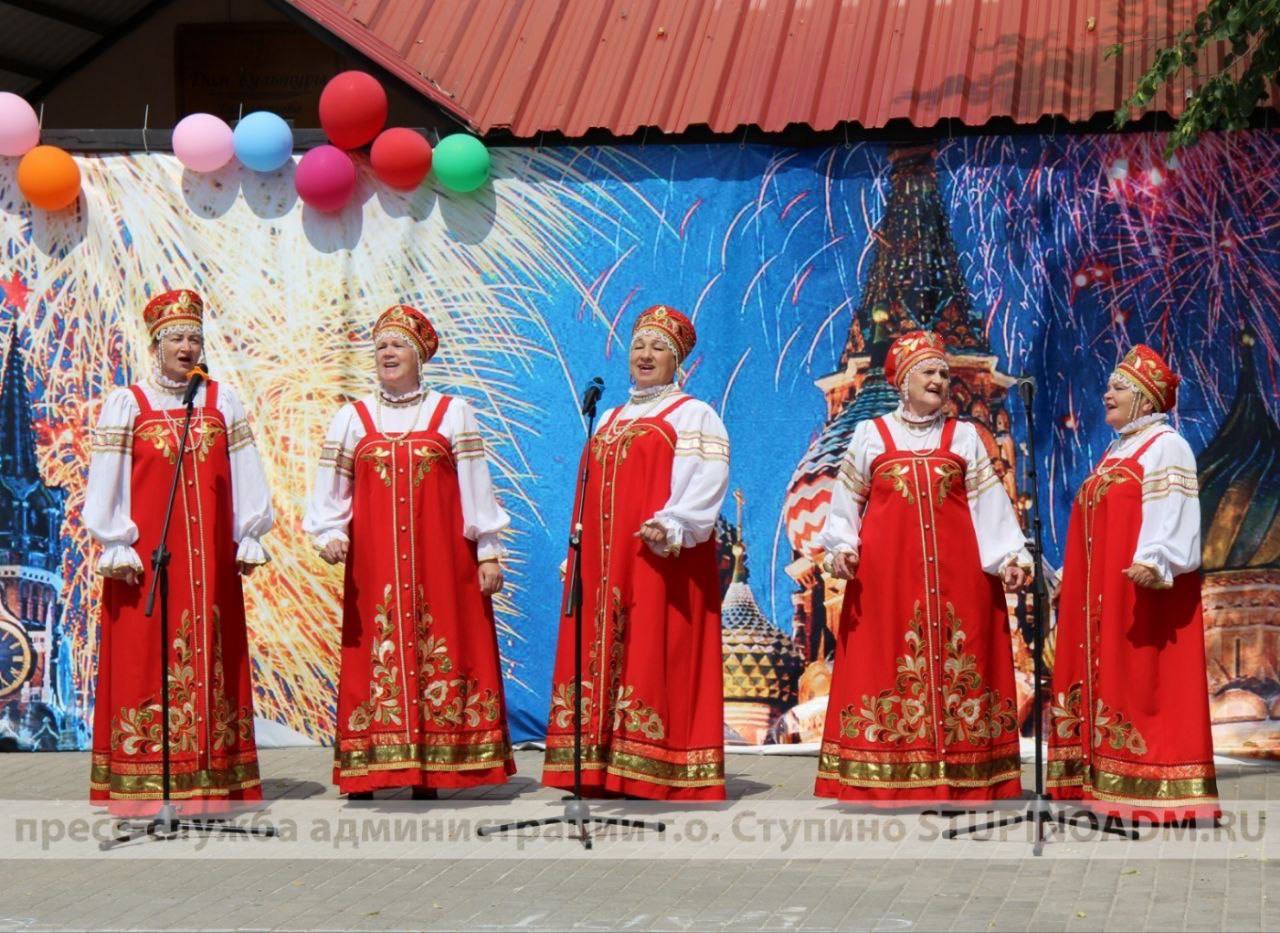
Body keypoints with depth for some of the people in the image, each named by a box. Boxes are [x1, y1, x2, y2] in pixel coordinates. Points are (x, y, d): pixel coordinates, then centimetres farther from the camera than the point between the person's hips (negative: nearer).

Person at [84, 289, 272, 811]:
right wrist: (116, 546, -8)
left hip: (210, 558, 3)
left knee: (212, 655, 2)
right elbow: (107, 480, -2)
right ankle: (146, 786, -3)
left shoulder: (222, 401, 10)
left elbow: (243, 474, 8)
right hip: (148, 556, -3)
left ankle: (213, 782, 5)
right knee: (146, 655, -5)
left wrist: (248, 538, 3)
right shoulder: (127, 404, 3)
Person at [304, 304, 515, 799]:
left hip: (440, 558, -1)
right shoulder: (352, 418, 11)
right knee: (374, 660, -3)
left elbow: (475, 485, 5)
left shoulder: (452, 413, 8)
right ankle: (364, 777, -3)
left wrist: (488, 550, 1)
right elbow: (329, 491, 8)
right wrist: (330, 533, -9)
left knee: (439, 651, -5)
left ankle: (429, 775, -1)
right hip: (373, 566, 1)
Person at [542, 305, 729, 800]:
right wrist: (575, 551, 16)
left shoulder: (693, 416, 1)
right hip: (604, 565, 7)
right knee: (602, 656, 1)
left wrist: (672, 525, -28)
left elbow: (706, 483, -13)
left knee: (653, 661, -11)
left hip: (659, 563, -7)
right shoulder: (610, 420, 22)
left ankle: (653, 778, -11)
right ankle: (604, 774, 3)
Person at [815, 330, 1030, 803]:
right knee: (887, 663, -5)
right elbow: (846, 504, 11)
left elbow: (988, 505, 6)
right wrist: (841, 548, -4)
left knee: (957, 666, -3)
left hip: (956, 573, 1)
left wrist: (1010, 557, -4)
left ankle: (957, 780, -1)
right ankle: (885, 784, -3)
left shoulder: (964, 436, 13)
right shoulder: (870, 435, 11)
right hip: (886, 575, -1)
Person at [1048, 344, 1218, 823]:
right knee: (1107, 674, 6)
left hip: (1142, 589, -9)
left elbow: (1171, 515, -19)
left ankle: (1151, 788, -11)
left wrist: (1153, 562, -33)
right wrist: (1072, 582, 24)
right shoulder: (1116, 452, 21)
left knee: (1142, 678, -11)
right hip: (1103, 592, 9)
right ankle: (1107, 782, 8)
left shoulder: (1166, 448, -6)